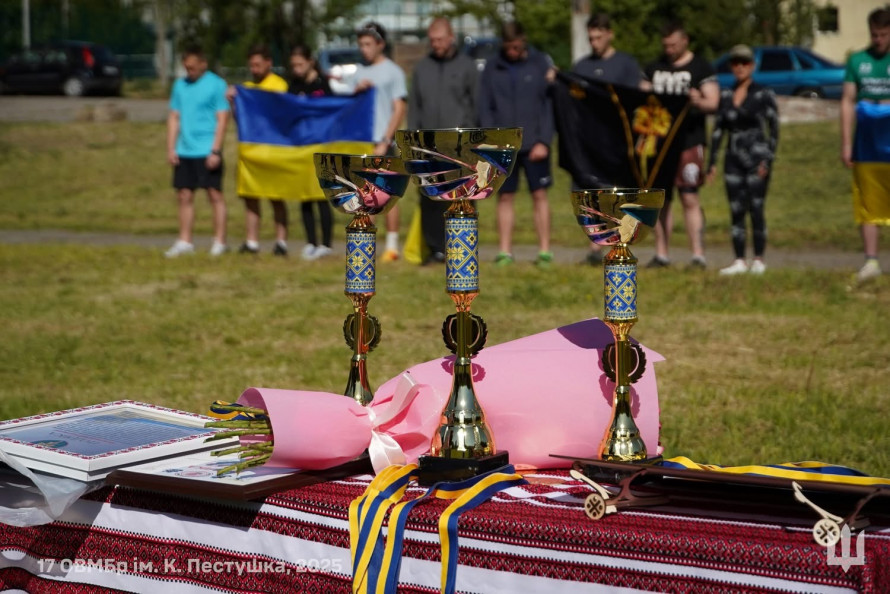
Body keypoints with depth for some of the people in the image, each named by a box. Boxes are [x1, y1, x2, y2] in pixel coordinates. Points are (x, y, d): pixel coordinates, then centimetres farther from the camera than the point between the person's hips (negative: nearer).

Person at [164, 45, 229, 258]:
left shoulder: (216, 85, -4)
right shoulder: (180, 85, 12)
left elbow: (222, 119, -7)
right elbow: (174, 118, 15)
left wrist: (215, 151, -13)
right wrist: (171, 148, 7)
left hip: (207, 151, -5)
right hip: (184, 152, 5)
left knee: (215, 194, 0)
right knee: (184, 196, 7)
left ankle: (219, 241, 5)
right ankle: (184, 242, 13)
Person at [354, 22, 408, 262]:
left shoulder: (393, 72, -4)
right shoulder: (361, 71, 15)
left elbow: (399, 110, -8)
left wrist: (384, 142, -14)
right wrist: (357, 90, -5)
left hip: (383, 142, -6)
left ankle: (392, 246, -2)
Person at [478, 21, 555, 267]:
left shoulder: (540, 63, 0)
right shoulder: (492, 67, 5)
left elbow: (549, 105, -3)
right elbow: (485, 108, 4)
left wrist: (543, 141, -10)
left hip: (534, 144, -2)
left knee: (539, 195, 1)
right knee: (505, 197, 5)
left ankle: (545, 251, 5)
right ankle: (505, 251, 10)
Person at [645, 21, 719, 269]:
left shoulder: (700, 68, 1)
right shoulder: (654, 68, 16)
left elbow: (713, 103, -7)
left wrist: (699, 102, -29)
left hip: (688, 141, -5)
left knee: (689, 199, -10)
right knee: (660, 199, 6)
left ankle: (698, 255, -10)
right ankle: (661, 254, 12)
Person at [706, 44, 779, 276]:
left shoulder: (763, 94, -2)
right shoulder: (725, 95, 10)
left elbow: (773, 129, -3)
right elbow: (717, 130, 12)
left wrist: (768, 160, -12)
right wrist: (712, 162, 7)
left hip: (756, 156, -4)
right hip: (733, 159, 4)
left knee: (755, 209, -6)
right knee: (736, 211, 3)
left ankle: (759, 260, 0)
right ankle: (739, 261, 7)